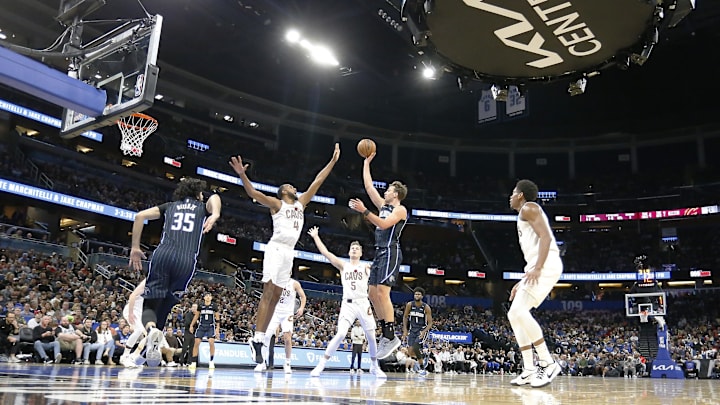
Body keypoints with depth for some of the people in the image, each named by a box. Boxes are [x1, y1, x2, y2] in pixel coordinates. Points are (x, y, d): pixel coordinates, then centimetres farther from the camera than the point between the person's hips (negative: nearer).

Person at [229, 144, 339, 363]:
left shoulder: (301, 203, 21)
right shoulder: (277, 204, 4)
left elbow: (317, 181, 20)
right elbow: (254, 193, -11)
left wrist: (333, 161, 18)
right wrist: (242, 175, -27)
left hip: (289, 252, 7)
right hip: (276, 248, -7)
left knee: (275, 297, 4)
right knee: (268, 293, -14)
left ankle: (259, 339, 6)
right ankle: (257, 339, -17)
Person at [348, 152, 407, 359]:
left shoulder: (400, 209, -4)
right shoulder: (383, 205, 19)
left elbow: (383, 224, -19)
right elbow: (369, 186, 21)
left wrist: (364, 211, -22)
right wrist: (367, 162, 23)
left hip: (390, 253, -9)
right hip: (380, 252, 9)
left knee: (382, 292, -18)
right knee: (373, 293, 7)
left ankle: (391, 337, -17)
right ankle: (385, 333, 12)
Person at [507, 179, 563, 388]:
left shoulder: (529, 208, 0)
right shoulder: (526, 214, 30)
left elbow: (546, 237, -15)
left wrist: (537, 268, -25)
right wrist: (522, 282, 28)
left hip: (546, 265, -10)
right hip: (538, 267, 10)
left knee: (519, 311, -19)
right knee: (514, 314, 7)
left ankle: (548, 363, -14)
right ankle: (529, 369, 4)